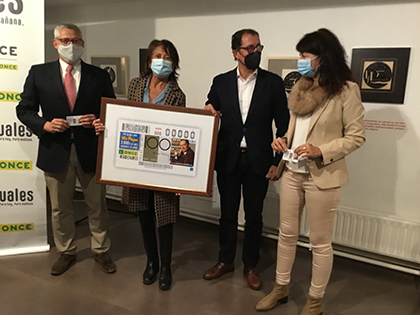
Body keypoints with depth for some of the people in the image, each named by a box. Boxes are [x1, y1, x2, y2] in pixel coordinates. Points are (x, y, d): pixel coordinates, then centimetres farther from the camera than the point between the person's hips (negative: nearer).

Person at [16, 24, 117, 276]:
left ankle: (101, 251, 30)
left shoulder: (99, 75, 3)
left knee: (98, 206, 11)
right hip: (56, 151, 1)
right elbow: (24, 109, 5)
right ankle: (66, 253, 35)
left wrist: (98, 121, -14)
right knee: (60, 208, 14)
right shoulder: (39, 73, 3)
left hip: (91, 150, 0)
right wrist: (45, 125, -13)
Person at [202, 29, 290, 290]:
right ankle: (226, 261, 34)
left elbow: (283, 126, -2)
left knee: (254, 216, 11)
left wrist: (278, 162, -6)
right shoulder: (221, 82, 2)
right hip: (228, 160, 2)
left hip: (258, 161, -1)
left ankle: (251, 266, 30)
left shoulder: (273, 82, -3)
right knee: (228, 213, 14)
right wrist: (208, 113, -18)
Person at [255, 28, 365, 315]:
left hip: (322, 176, -6)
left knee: (320, 242, 9)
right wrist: (283, 139, -1)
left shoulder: (346, 89, -11)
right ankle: (281, 288, 36)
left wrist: (321, 151, -22)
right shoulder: (303, 87, 9)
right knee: (287, 233, 17)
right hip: (292, 172, 7)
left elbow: (356, 136, -11)